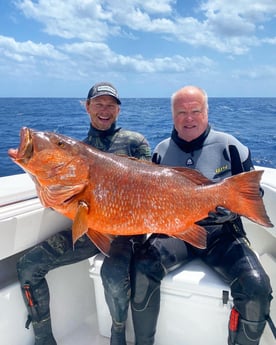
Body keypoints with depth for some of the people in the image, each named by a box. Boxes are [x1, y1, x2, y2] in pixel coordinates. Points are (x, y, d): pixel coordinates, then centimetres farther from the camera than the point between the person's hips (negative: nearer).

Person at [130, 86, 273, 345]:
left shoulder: (228, 145, 2)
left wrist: (229, 208, -16)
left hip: (221, 232, -1)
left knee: (257, 287, -23)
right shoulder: (162, 150, 8)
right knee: (142, 268, -24)